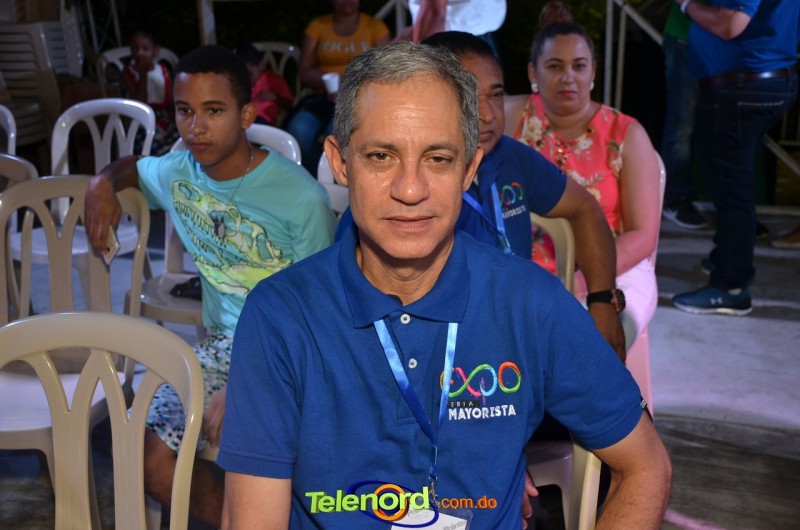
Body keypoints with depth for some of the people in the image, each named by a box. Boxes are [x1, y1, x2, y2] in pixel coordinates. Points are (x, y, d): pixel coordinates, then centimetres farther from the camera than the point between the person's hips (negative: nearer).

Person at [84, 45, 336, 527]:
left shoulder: (301, 197, -15)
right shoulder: (177, 173, 3)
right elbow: (130, 166, 29)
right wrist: (104, 183, 4)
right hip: (224, 341, 5)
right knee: (153, 460, -12)